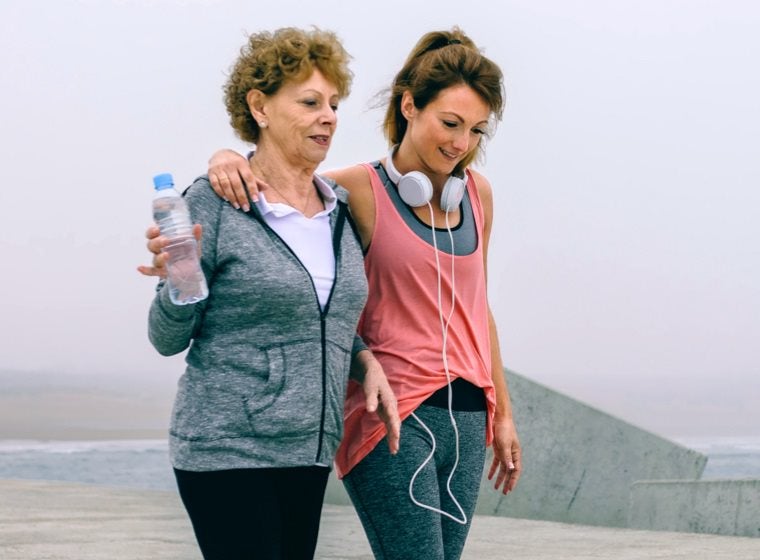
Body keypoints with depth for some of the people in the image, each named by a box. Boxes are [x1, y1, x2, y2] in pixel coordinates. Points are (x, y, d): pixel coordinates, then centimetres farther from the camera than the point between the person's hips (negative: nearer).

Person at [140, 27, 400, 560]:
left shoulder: (339, 209, 10)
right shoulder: (213, 203, -7)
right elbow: (168, 339, -3)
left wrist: (366, 362, 4)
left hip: (310, 454, 6)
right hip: (227, 450, -6)